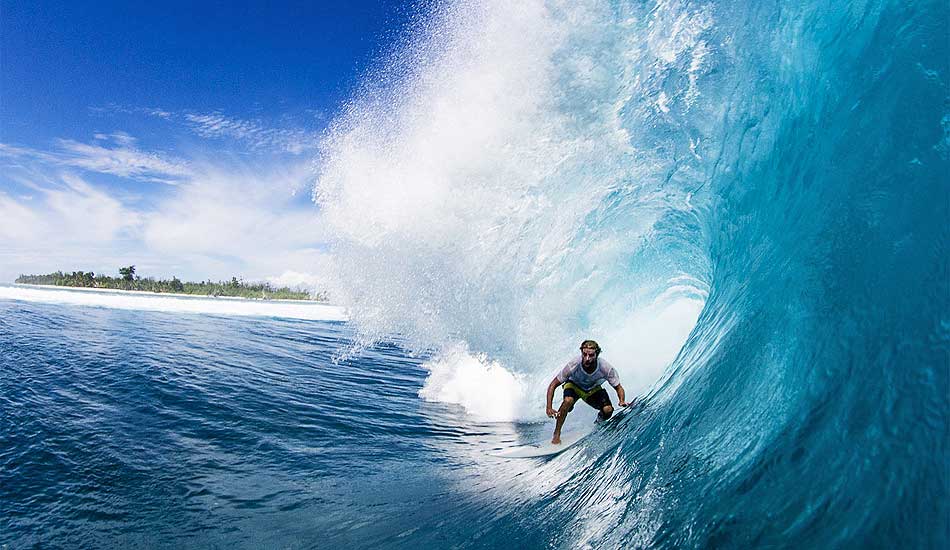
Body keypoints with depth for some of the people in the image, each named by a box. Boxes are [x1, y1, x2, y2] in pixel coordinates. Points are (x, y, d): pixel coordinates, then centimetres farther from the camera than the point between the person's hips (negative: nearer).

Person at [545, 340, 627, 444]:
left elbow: (618, 388, -15)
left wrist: (622, 401, -37)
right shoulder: (573, 365, -35)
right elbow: (552, 385, -25)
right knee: (568, 401, -34)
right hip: (574, 385, -1)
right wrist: (549, 408, -36)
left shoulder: (606, 368, -32)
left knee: (608, 410, -24)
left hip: (593, 390, 2)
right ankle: (557, 434, -13)